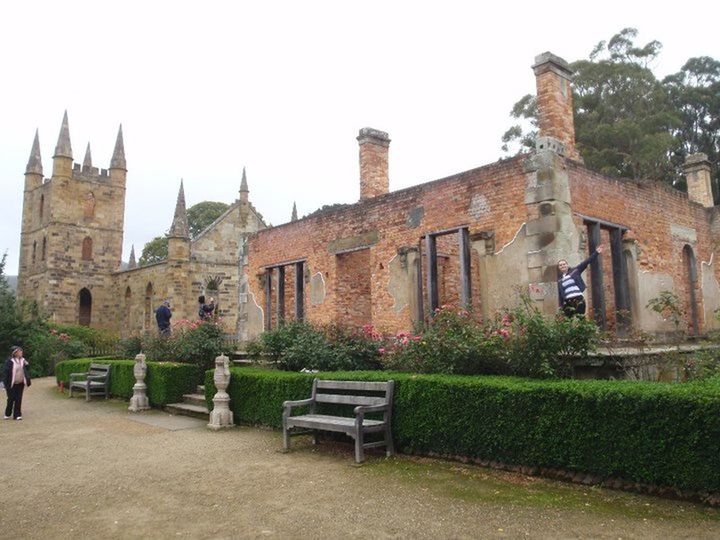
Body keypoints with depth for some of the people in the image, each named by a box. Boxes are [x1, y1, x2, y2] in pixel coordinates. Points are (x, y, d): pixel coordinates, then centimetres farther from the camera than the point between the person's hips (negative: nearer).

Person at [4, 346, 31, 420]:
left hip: (20, 383, 4)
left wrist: (28, 381, 5)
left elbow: (27, 371, 9)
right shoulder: (9, 361, -12)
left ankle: (17, 414, 11)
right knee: (11, 399, 5)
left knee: (18, 399, 5)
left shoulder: (23, 361, 4)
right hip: (11, 384, -4)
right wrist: (6, 384, -15)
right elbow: (6, 373, -12)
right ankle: (7, 414, 26)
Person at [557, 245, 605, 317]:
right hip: (567, 302, 3)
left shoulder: (575, 271, 8)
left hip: (578, 300, -3)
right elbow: (560, 295, 14)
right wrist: (561, 306, 8)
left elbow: (586, 262, 1)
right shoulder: (559, 280, 15)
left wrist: (596, 252, -6)